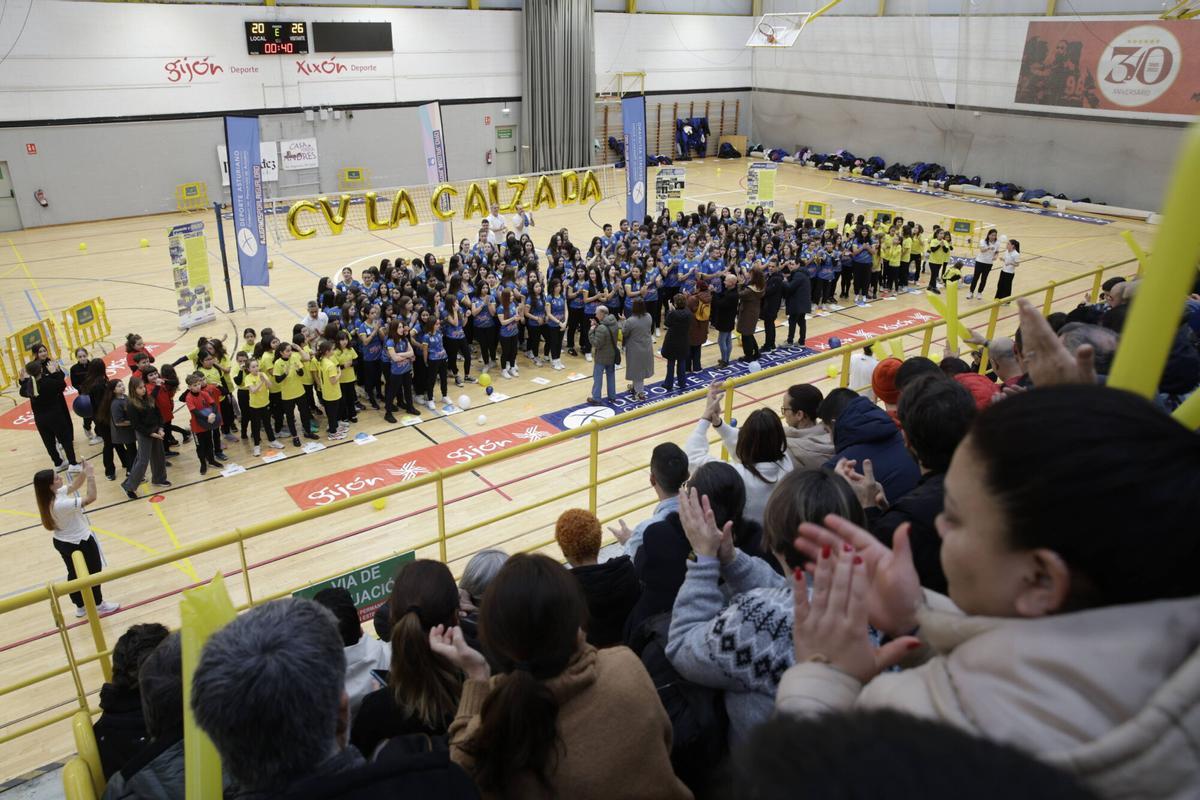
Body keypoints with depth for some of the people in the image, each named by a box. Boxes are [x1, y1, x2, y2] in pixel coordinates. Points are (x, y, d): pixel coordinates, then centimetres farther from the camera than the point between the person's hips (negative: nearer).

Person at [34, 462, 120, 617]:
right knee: (93, 572, 16)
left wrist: (84, 472, -14)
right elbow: (90, 498, -37)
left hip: (62, 542, 8)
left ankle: (80, 606, 41)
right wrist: (90, 474, -33)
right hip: (80, 543, -8)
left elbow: (75, 485, 3)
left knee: (74, 573, 24)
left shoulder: (53, 495, -10)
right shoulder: (60, 504, -37)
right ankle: (98, 604, 35)